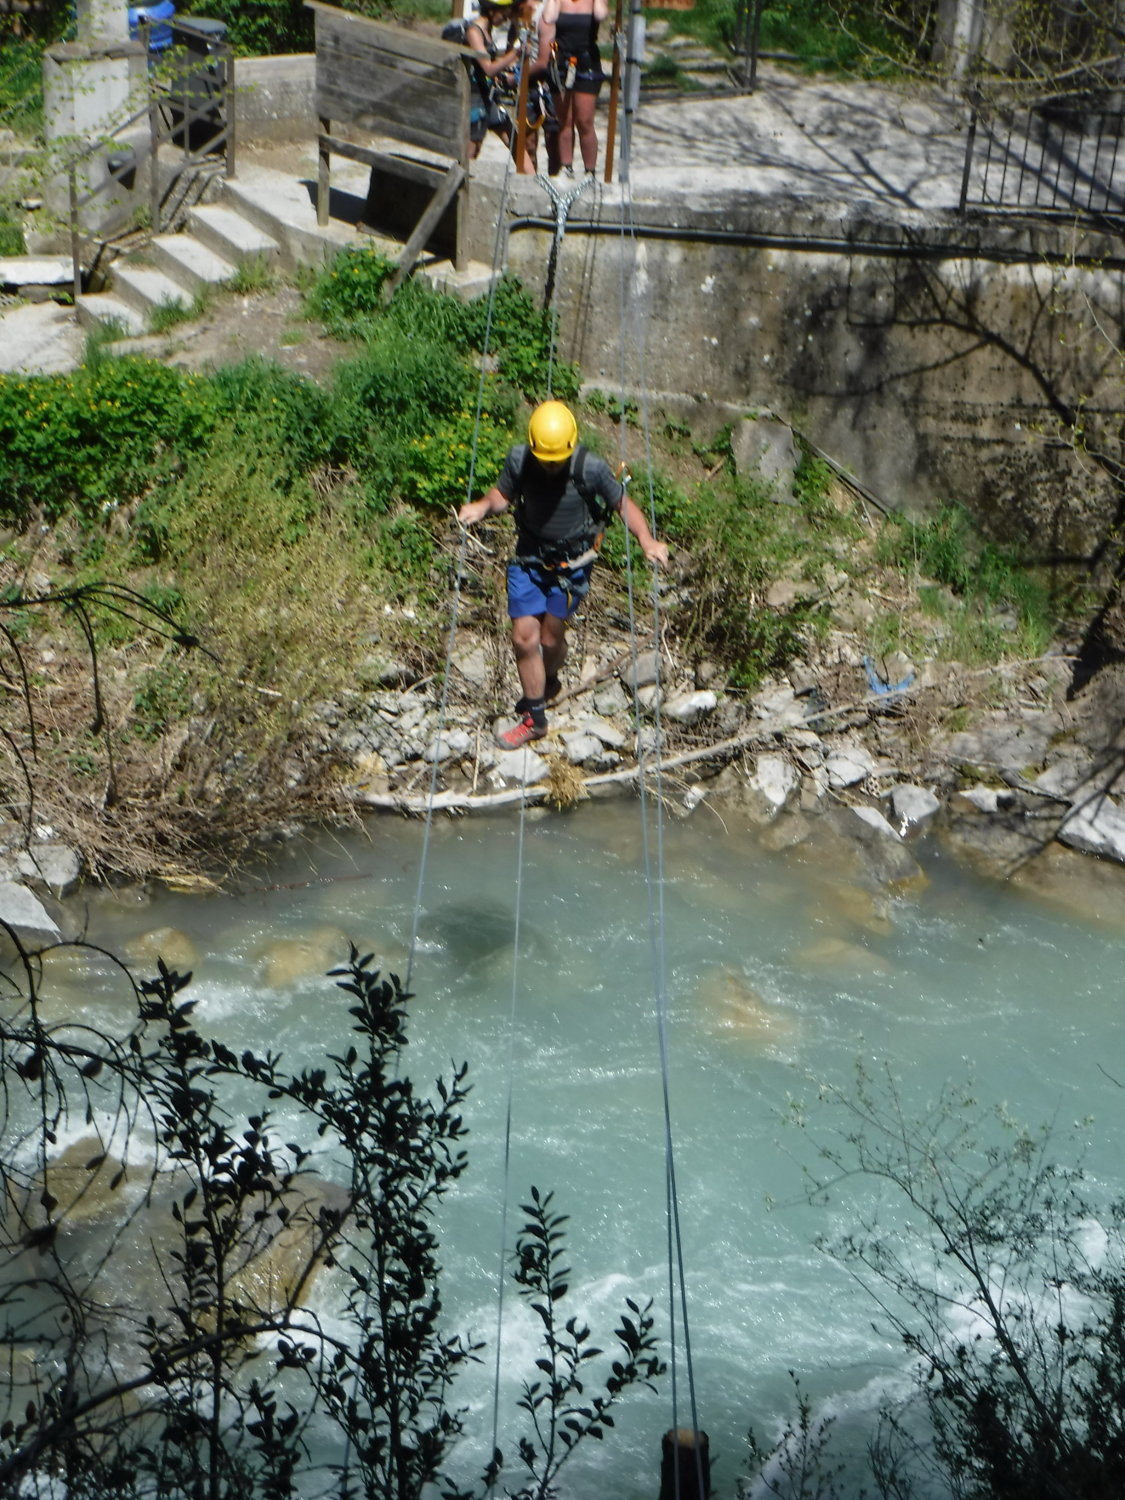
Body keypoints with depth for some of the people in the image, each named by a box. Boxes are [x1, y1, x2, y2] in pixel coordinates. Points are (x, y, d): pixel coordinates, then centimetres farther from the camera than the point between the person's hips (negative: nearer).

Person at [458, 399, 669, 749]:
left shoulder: (591, 468, -25)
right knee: (524, 638, 0)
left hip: (571, 562, -2)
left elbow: (623, 505, -14)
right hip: (529, 558, 2)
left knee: (551, 638, 7)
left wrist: (646, 541, -30)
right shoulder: (519, 460, -17)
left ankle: (548, 682, 44)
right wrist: (481, 507, -23)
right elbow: (503, 495, 0)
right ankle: (535, 719, 17)